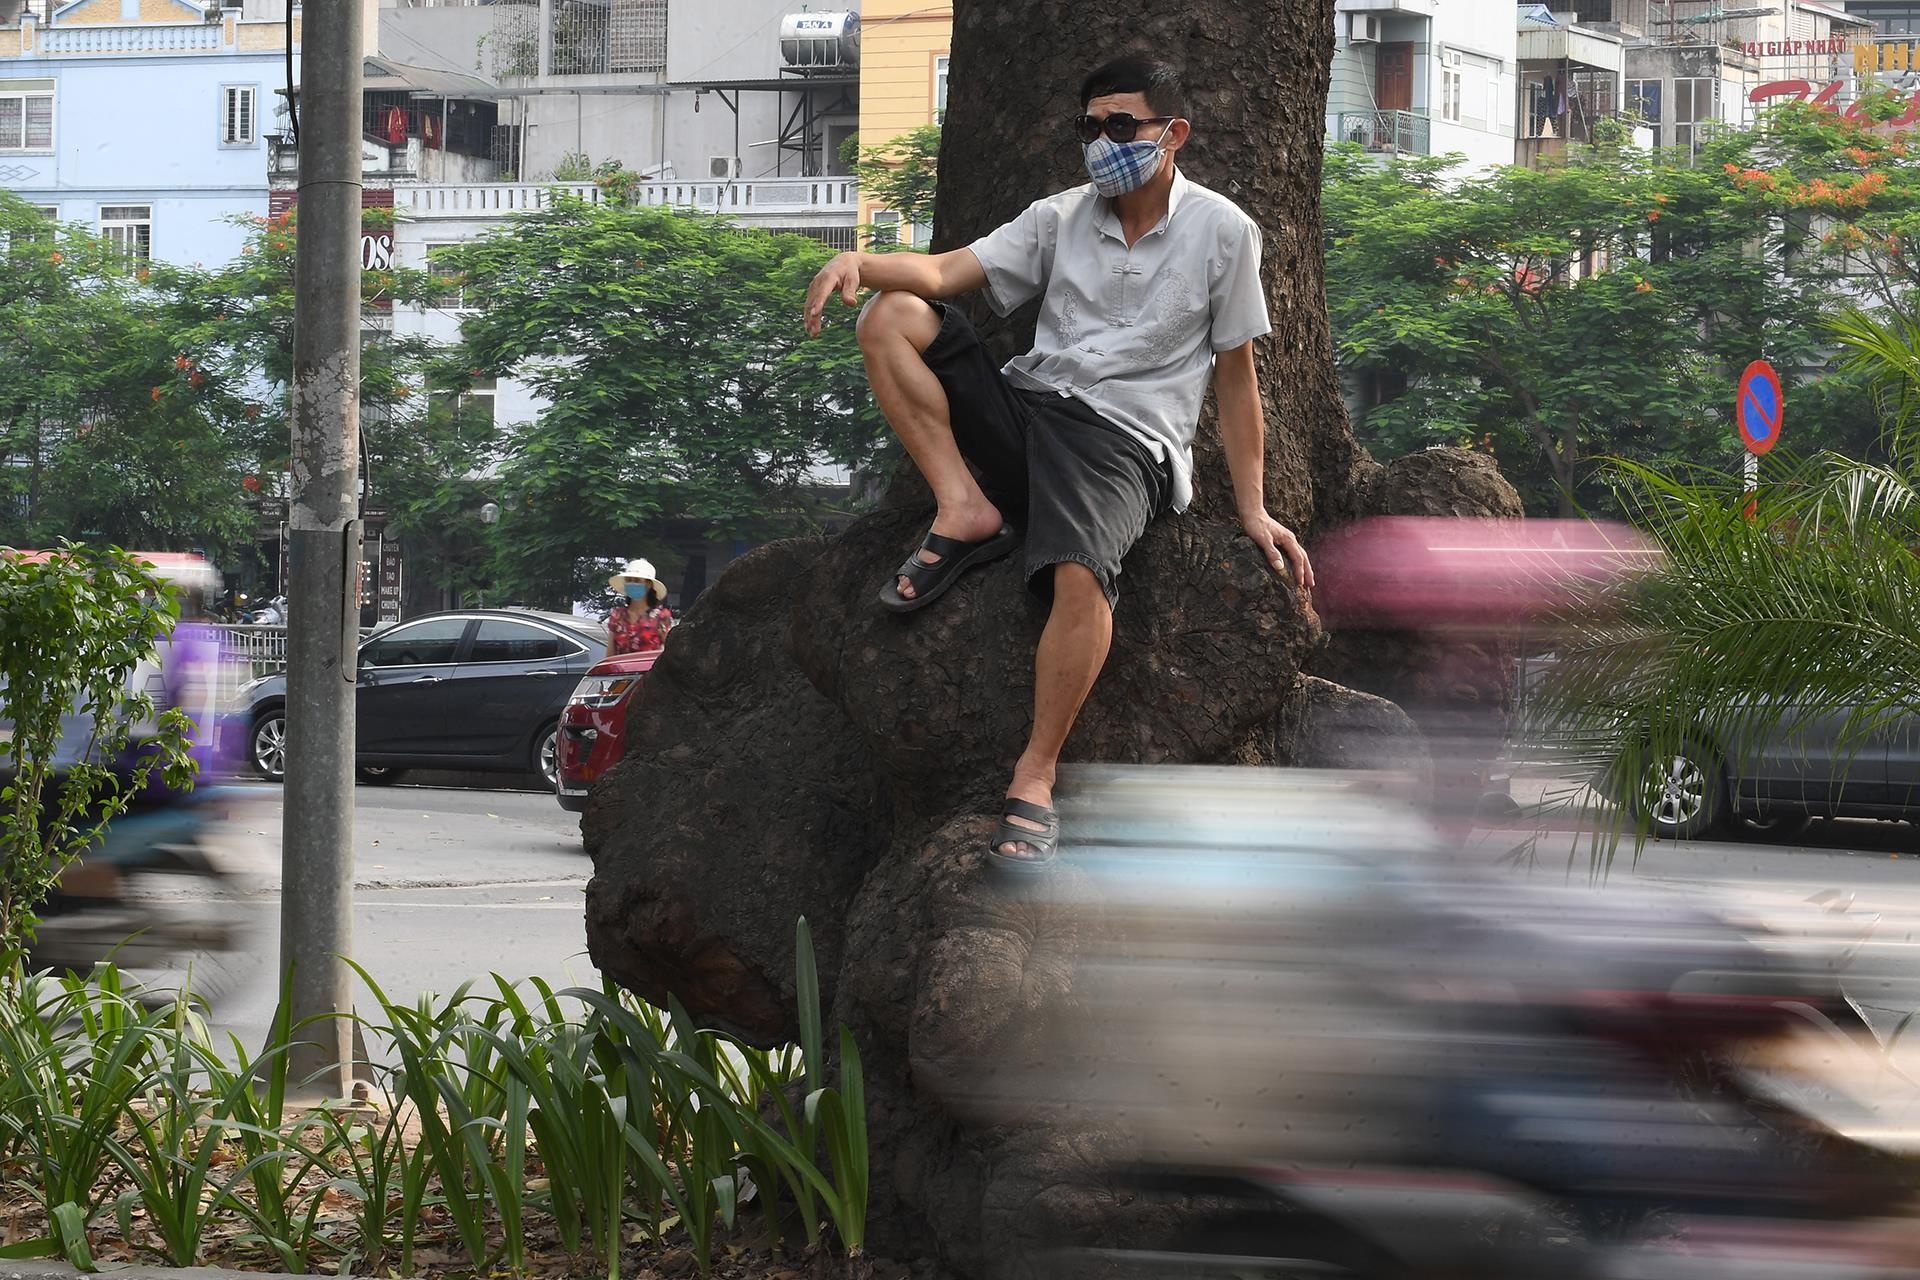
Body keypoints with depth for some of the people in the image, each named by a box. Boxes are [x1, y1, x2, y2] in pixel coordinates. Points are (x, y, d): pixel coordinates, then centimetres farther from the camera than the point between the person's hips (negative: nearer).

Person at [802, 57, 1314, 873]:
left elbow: (1235, 374, 7)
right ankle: (966, 512, -14)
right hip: (1027, 403, 5)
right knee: (890, 316, -12)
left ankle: (1035, 779, -26)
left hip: (1124, 439, -5)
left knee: (1082, 575, -36)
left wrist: (1253, 511, 4)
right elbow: (947, 271, 1)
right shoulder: (1061, 218, 13)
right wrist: (859, 263, -22)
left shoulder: (1221, 232, 4)